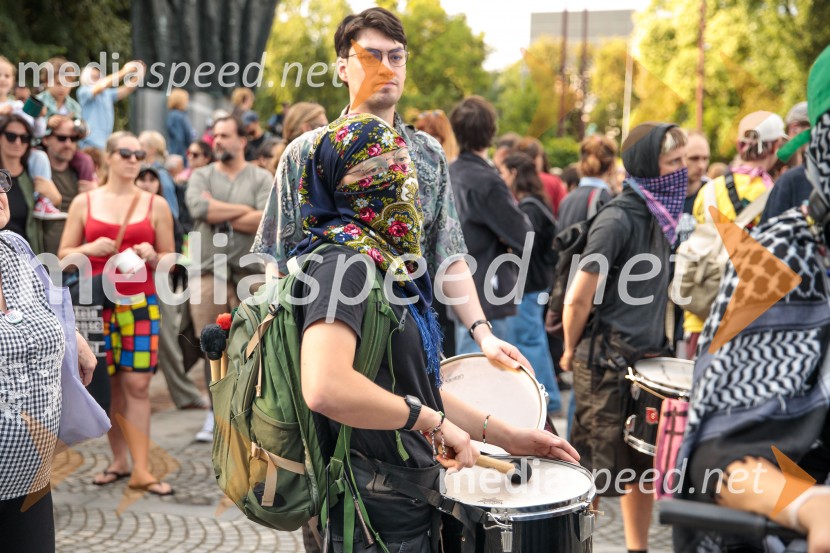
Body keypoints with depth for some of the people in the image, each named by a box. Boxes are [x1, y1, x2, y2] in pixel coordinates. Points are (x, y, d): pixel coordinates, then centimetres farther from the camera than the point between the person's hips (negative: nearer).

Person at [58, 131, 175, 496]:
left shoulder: (156, 204, 8)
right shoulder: (84, 202, 7)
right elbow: (63, 255, 8)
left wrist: (152, 256, -10)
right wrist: (89, 249, -11)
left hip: (140, 303, 0)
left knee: (138, 384, -5)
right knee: (108, 384, 4)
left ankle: (141, 470, -4)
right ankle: (119, 461, 16)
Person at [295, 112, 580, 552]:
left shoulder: (387, 258, 9)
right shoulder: (343, 261, -20)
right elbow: (325, 388, -35)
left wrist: (505, 436, 14)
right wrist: (431, 420, -23)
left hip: (413, 498, 9)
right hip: (378, 516, -9)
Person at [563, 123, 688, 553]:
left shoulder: (657, 214, 7)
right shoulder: (618, 218, -18)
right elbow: (578, 298, -19)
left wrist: (657, 346, 15)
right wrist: (572, 352, -6)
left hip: (646, 360, 8)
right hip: (608, 365, -8)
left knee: (643, 467, 16)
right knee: (598, 473, 2)